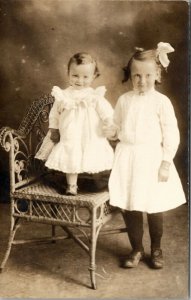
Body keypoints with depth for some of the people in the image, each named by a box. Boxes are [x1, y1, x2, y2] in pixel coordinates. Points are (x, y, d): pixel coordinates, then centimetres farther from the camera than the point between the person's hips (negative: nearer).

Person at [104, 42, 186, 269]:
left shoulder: (161, 101, -6)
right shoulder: (124, 100, 4)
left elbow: (171, 134, -6)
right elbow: (118, 128, 15)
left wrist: (166, 163, -10)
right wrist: (111, 132, -5)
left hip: (152, 159, -3)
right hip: (127, 158, 3)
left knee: (154, 209, 7)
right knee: (129, 208, 7)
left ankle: (156, 249, 31)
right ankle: (137, 249, 27)